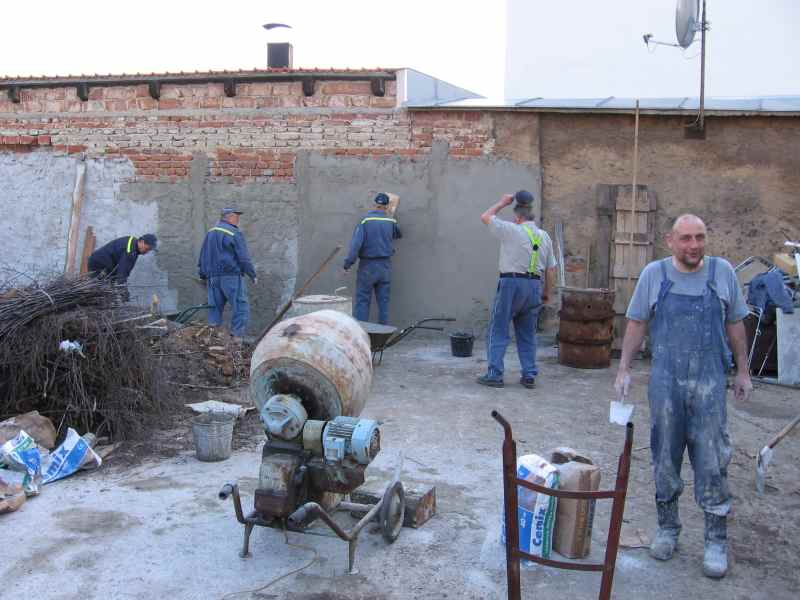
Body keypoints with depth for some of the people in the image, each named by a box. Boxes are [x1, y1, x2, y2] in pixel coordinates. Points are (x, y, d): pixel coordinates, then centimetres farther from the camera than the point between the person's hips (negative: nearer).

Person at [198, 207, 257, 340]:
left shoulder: (210, 233, 16)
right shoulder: (234, 233, -7)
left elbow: (202, 256, 18)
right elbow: (244, 258, -9)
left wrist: (203, 275, 25)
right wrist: (253, 275, 0)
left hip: (213, 277, 7)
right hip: (231, 276, -7)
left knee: (215, 308, 11)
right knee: (240, 308, -3)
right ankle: (237, 338, -8)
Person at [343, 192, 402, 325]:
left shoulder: (365, 220, -9)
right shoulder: (391, 221, 1)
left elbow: (356, 243, -17)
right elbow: (399, 234, 21)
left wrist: (348, 263, -14)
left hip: (368, 265, -3)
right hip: (385, 266, 3)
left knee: (362, 300, 1)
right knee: (383, 300, 9)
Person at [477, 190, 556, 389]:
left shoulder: (512, 231, -6)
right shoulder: (545, 236, 11)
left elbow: (485, 217, 5)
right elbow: (551, 269, 12)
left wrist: (503, 202, 16)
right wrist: (546, 292, 21)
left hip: (511, 283, -5)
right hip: (535, 285, 5)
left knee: (498, 331, 1)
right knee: (527, 334, 13)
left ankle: (495, 375, 0)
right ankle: (529, 376, 14)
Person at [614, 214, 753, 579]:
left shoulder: (723, 272, 2)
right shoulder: (654, 274, 0)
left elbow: (735, 325, 9)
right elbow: (636, 324, 5)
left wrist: (742, 371, 10)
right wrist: (624, 369, 0)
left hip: (709, 384, 0)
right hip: (665, 382, 0)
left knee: (712, 462, 2)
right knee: (665, 460, 10)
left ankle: (716, 540, 15)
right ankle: (667, 528, 26)